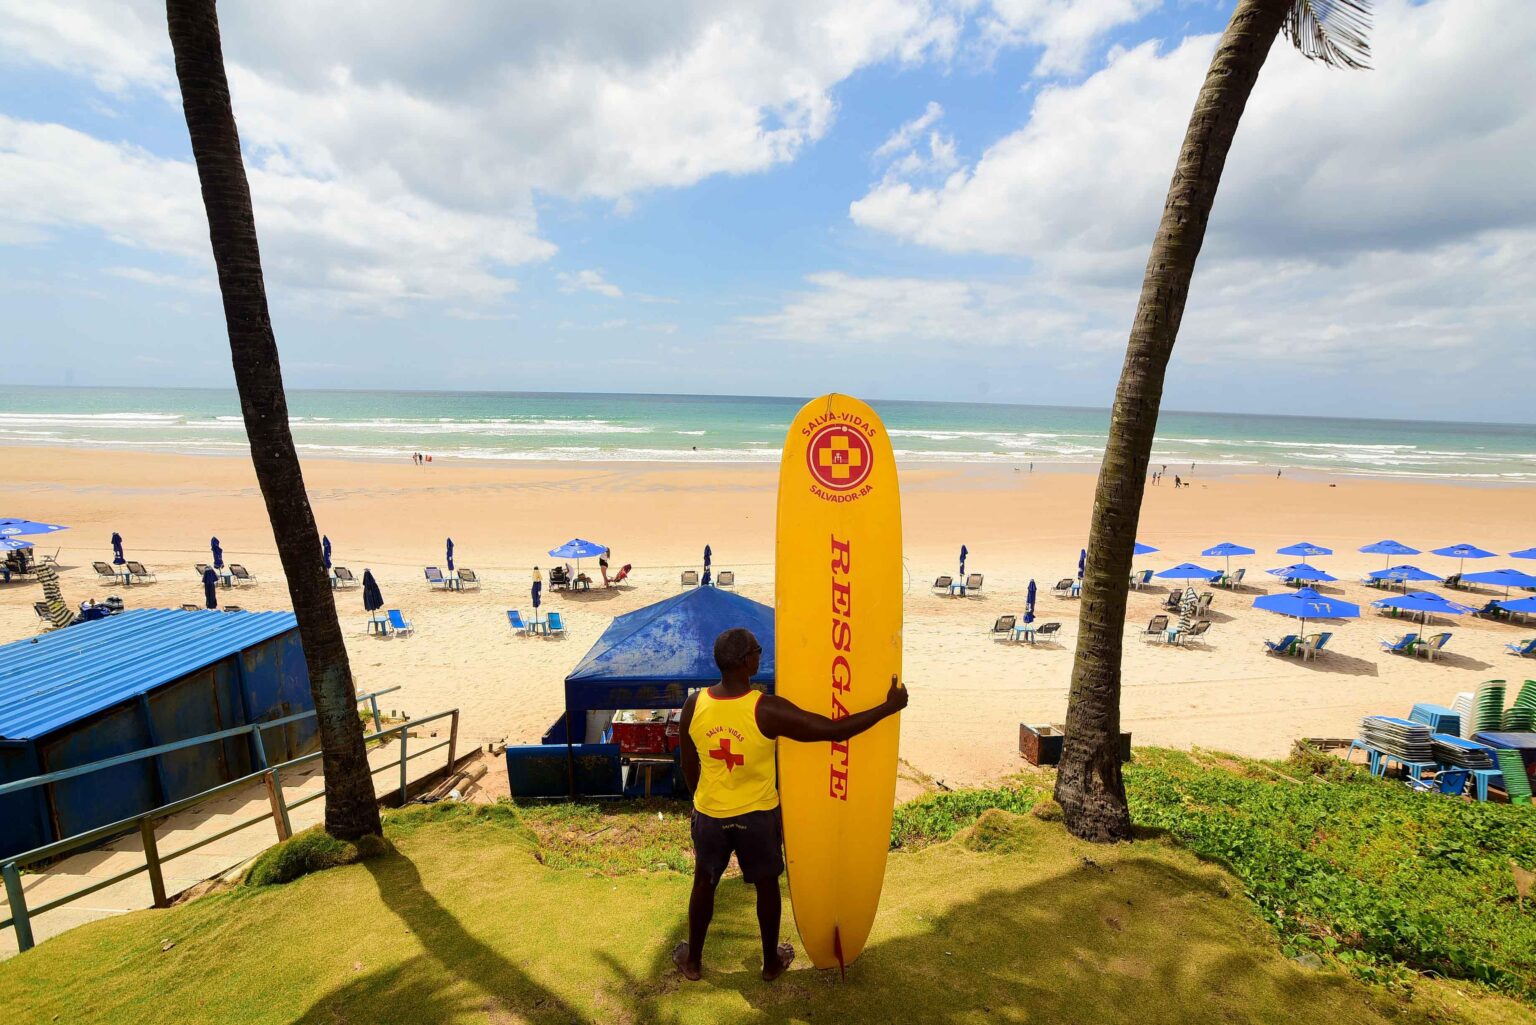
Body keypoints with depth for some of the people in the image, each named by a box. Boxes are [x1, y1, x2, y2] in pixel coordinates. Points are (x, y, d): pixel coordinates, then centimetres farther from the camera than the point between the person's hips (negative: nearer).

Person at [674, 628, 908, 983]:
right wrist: (888, 706, -17)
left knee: (704, 883, 23)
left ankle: (692, 960, 42)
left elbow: (689, 767, -2)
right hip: (757, 814, -2)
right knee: (766, 884, 21)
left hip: (710, 813, 3)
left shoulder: (694, 705, -16)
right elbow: (833, 730, -26)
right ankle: (771, 961, 41)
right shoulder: (767, 709, -28)